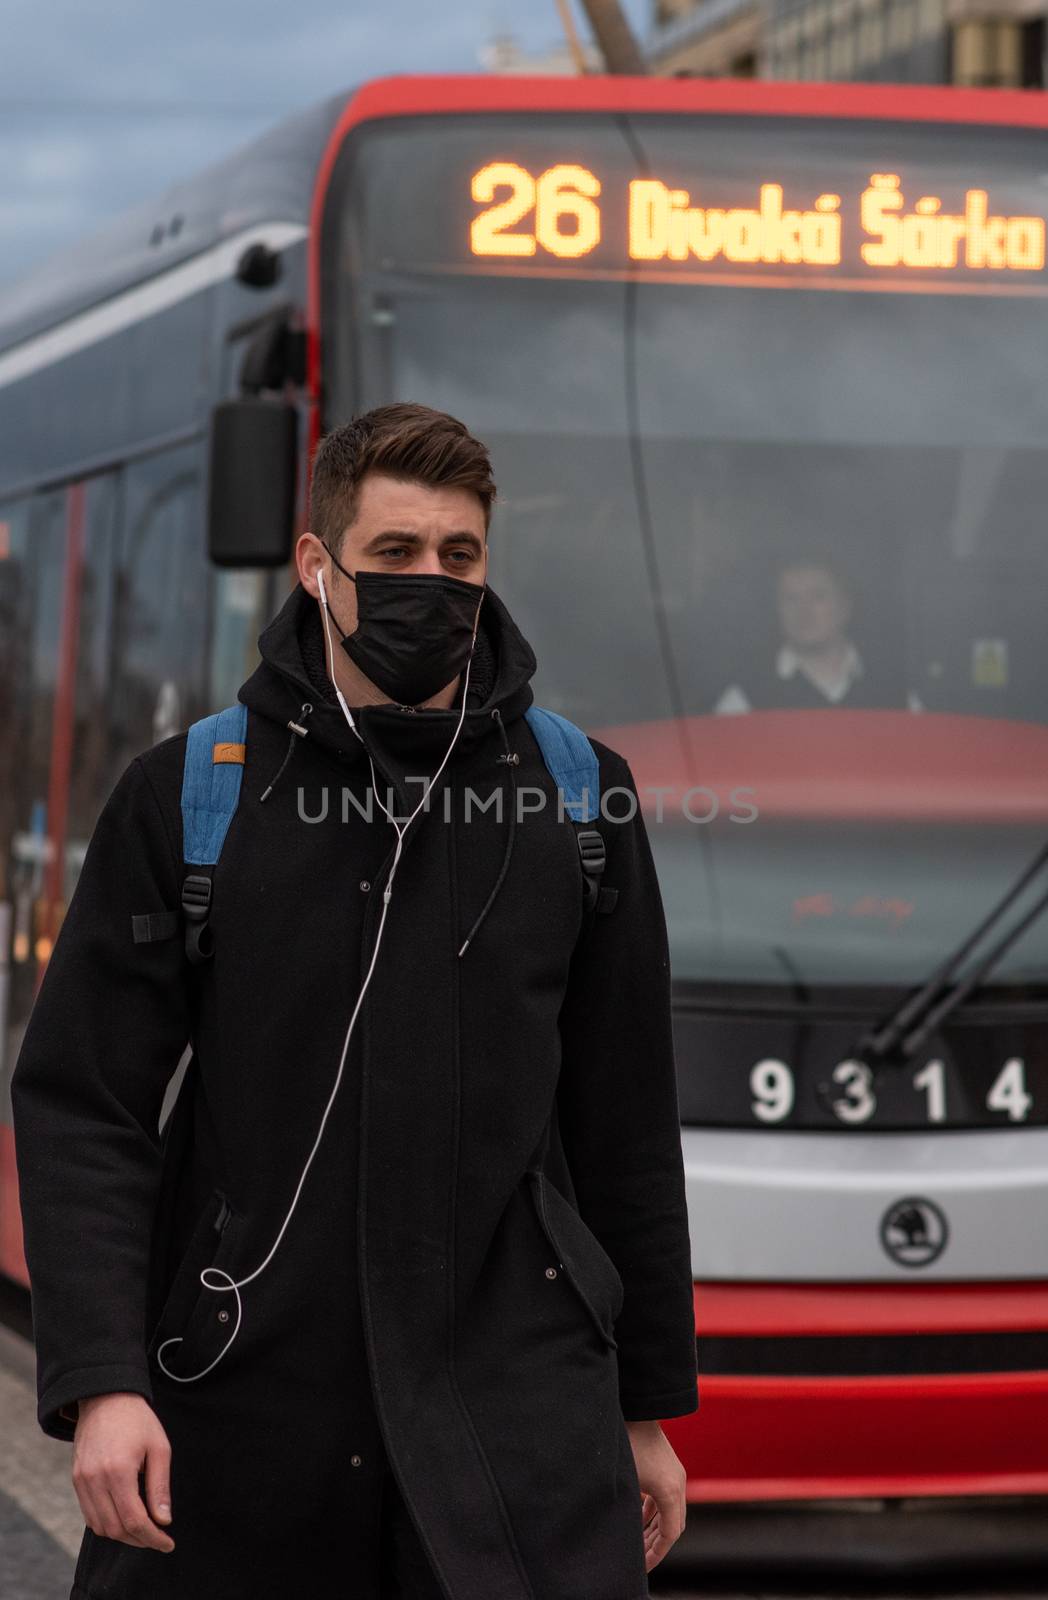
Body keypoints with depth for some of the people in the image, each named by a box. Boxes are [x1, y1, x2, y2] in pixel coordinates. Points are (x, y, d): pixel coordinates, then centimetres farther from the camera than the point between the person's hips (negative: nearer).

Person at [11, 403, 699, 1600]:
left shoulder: (575, 796, 7)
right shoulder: (185, 797, 2)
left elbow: (627, 1125, 13)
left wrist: (650, 1405, 14)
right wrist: (100, 1379, -13)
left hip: (518, 1380, 1)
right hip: (238, 1391, 0)